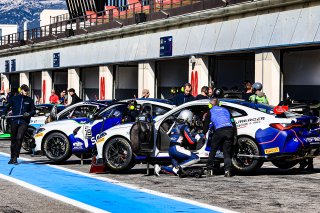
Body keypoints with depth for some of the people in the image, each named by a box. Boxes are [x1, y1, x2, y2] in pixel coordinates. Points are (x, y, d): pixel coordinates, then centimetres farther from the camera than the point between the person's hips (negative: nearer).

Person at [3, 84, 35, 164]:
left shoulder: (30, 100, 7)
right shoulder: (14, 98, 9)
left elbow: (33, 110, 8)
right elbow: (7, 107, 17)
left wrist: (29, 114, -12)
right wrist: (4, 114, 3)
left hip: (24, 122, -2)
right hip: (14, 121, 2)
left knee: (19, 138, -16)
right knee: (13, 139, 8)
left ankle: (15, 158, -12)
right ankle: (12, 157, 20)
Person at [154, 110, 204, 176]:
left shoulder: (175, 124, 16)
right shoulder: (184, 127, -8)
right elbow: (191, 141, -8)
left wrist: (194, 135, 30)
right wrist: (197, 138, 11)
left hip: (170, 149, 9)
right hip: (177, 149, -9)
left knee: (176, 171, 14)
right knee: (196, 158, -11)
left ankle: (160, 168, -2)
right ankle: (179, 166, -21)